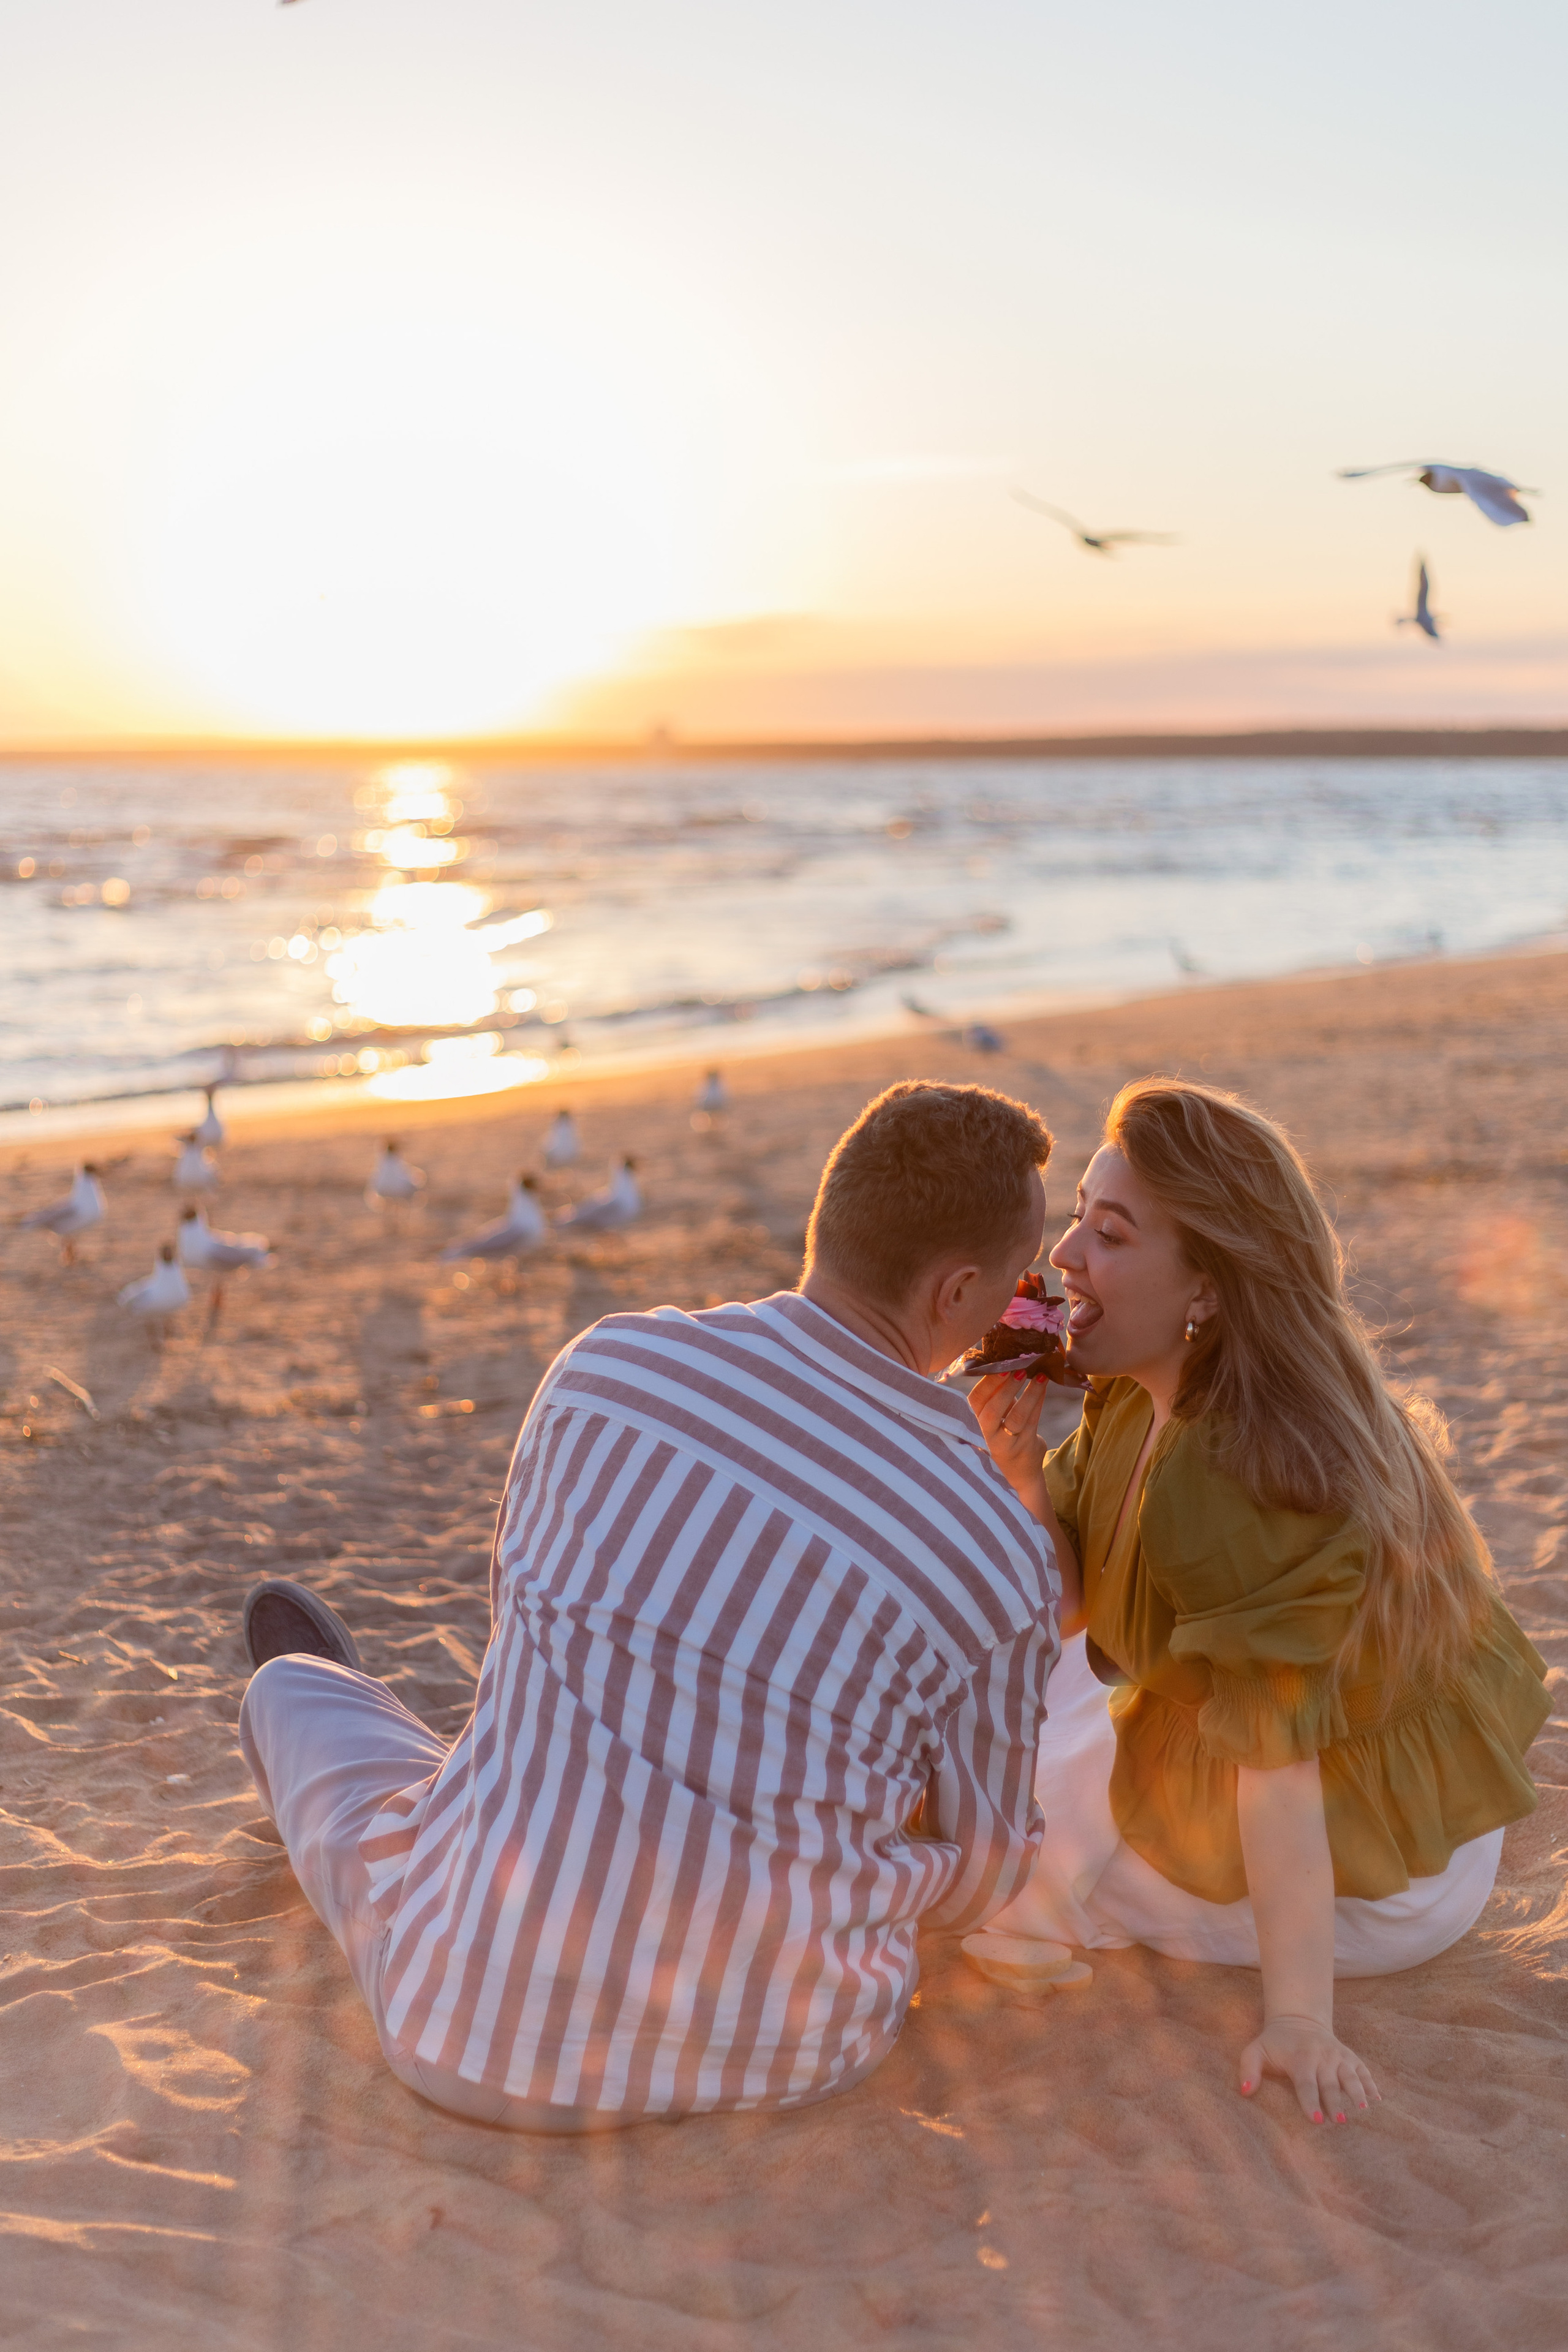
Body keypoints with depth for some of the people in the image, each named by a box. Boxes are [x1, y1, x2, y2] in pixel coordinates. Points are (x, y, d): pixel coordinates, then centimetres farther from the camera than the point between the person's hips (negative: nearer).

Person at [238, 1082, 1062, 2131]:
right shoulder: (1003, 1559, -15)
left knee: (298, 1684, 29)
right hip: (777, 2055, 1)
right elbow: (978, 1878, 0)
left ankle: (316, 1716, 65)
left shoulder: (609, 1358, -12)